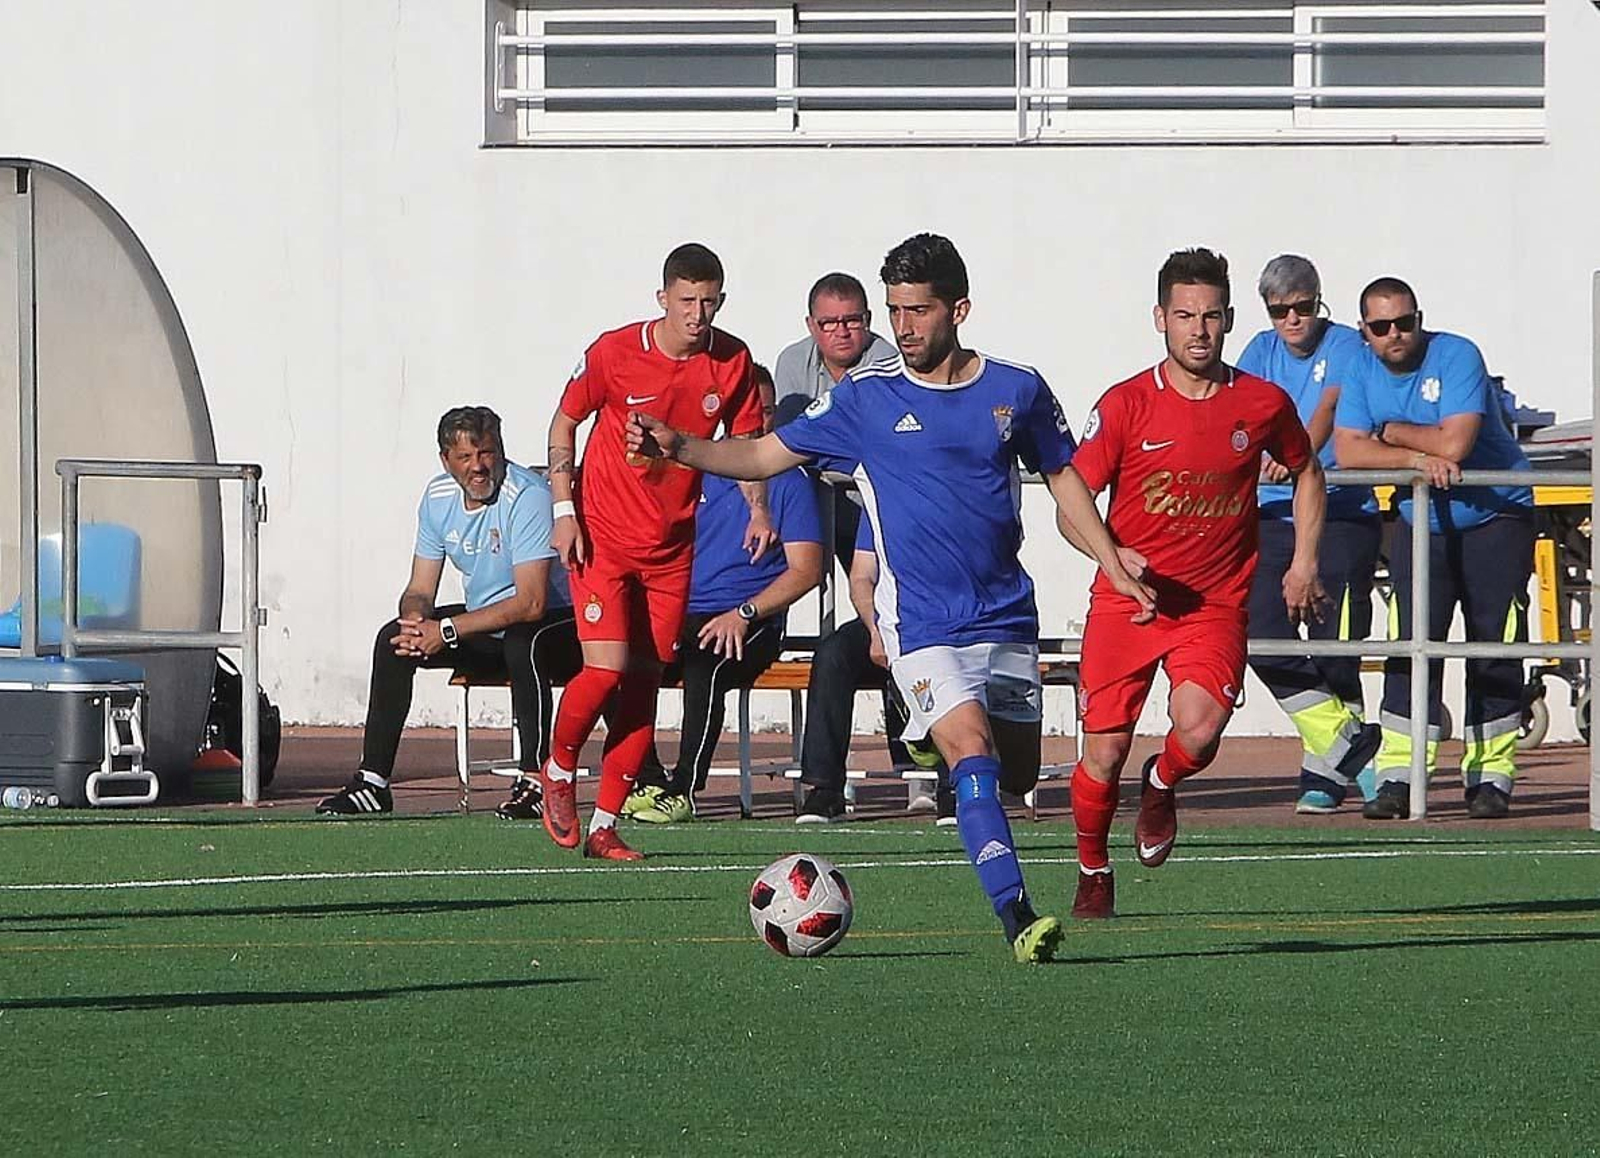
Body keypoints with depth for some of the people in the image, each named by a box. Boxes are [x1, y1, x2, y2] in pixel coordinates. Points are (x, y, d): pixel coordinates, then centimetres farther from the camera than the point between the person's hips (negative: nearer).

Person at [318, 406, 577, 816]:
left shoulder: (527, 497, -24)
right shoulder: (438, 497, -1)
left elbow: (531, 603, -30)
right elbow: (420, 591, 4)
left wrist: (447, 630, -29)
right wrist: (414, 622, -22)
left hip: (556, 622, -7)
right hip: (483, 622, 7)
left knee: (522, 642, -39)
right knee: (393, 640, -7)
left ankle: (534, 783, -33)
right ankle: (372, 784, -3)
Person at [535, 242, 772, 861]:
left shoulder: (732, 362, -3)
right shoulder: (613, 353, -13)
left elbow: (745, 440, 11)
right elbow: (565, 422, 1)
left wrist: (758, 508, -6)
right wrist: (564, 511, -6)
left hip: (672, 548, 4)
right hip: (603, 537, -4)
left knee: (645, 683, 3)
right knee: (606, 670, -16)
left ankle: (604, 826, 10)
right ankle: (559, 770, 14)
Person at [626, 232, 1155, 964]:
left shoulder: (1016, 390, 4)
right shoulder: (865, 398, -1)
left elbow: (1064, 481, 16)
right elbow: (765, 456, 2)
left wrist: (1116, 569, 11)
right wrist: (677, 448, -12)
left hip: (1006, 618, 3)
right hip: (921, 622, -3)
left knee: (1017, 774, 6)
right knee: (973, 753, -22)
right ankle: (1017, 917, -26)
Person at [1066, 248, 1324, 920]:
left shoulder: (1263, 404, 1)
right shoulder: (1126, 404, -5)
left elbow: (1306, 473, 21)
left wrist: (1303, 565, 13)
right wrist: (1115, 558, -18)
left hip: (1216, 604, 0)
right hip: (1126, 601, 0)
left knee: (1198, 729, -23)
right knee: (1104, 755, -3)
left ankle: (1161, 786, 13)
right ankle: (1093, 872, 25)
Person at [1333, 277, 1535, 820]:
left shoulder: (1456, 357, -16)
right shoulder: (1364, 374, -2)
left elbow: (1454, 443, -26)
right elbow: (1348, 451, -13)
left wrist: (1391, 433, -13)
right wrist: (1415, 457, -26)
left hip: (1494, 517, -4)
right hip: (1421, 524, 4)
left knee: (1494, 647, -5)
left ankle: (1490, 775, 1)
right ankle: (1397, 775, -6)